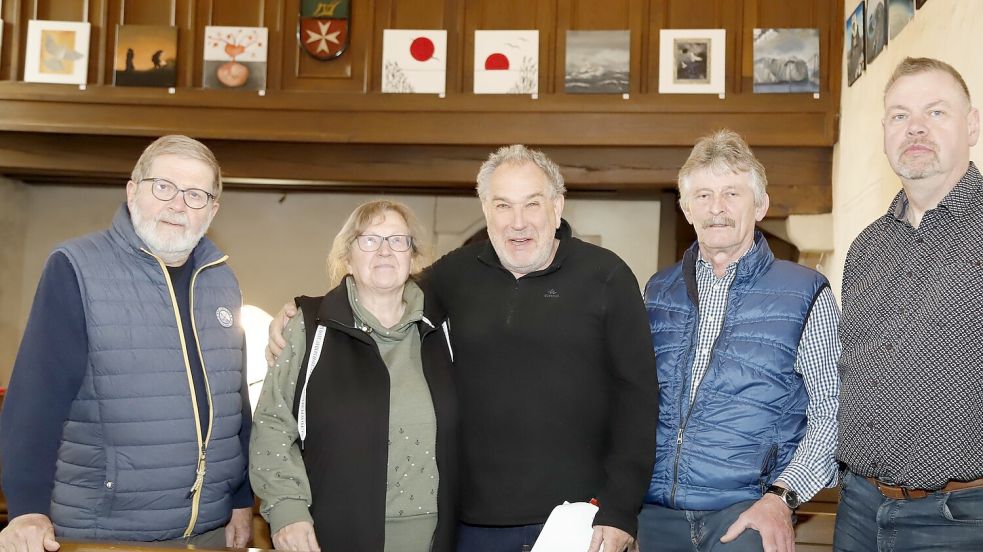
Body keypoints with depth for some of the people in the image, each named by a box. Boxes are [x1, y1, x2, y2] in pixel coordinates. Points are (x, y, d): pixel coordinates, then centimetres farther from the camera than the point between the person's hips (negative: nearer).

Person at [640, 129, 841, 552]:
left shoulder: (804, 294, -2)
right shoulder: (658, 291, 9)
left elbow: (832, 413, -4)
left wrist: (782, 497, -14)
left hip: (747, 513, -3)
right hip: (657, 513, 4)